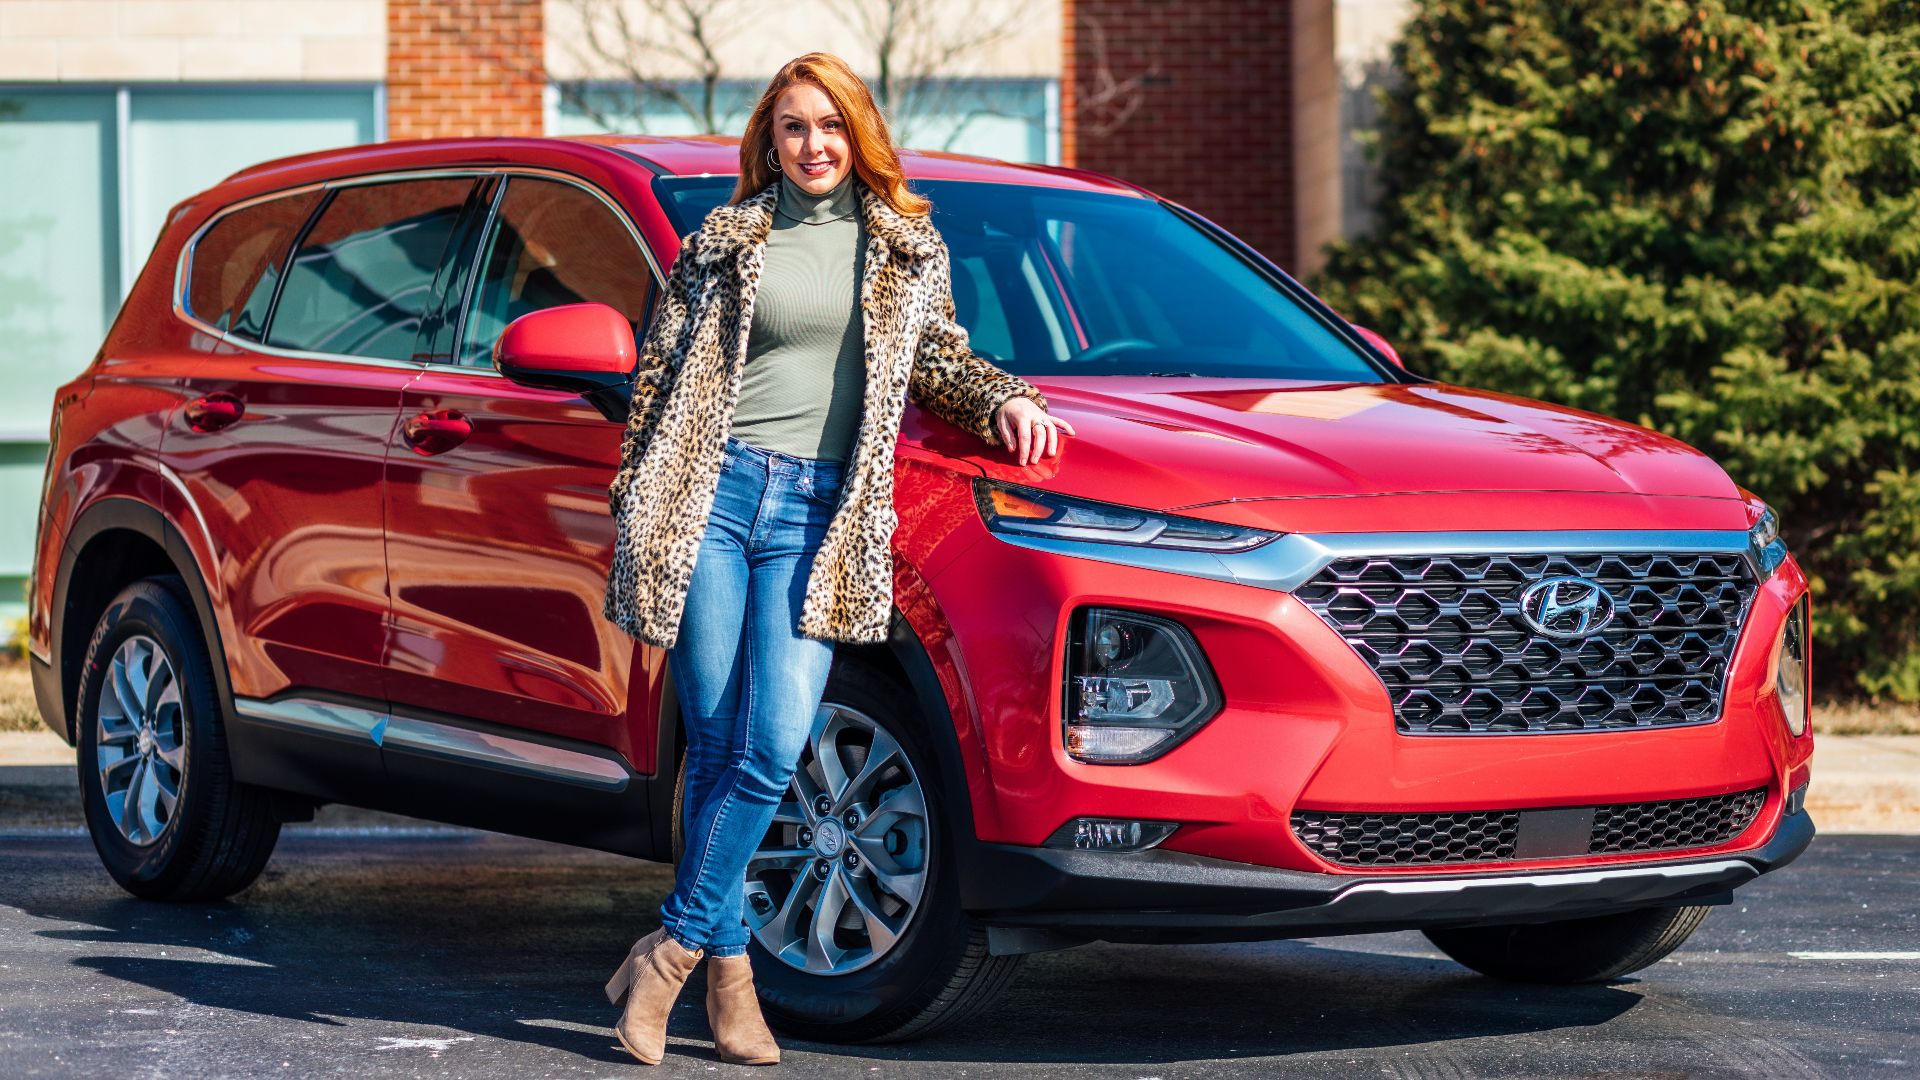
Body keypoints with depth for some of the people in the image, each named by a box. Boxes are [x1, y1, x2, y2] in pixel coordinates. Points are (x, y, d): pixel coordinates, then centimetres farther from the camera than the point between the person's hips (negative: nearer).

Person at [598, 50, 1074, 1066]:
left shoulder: (907, 248, 15)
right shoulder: (722, 241, 10)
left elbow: (937, 356, 23)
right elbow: (659, 375, 11)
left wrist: (1004, 399, 2)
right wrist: (632, 509, 7)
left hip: (818, 513, 1)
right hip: (712, 488, -1)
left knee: (772, 748, -12)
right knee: (717, 746, -2)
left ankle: (675, 945, 0)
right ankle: (730, 967, 7)